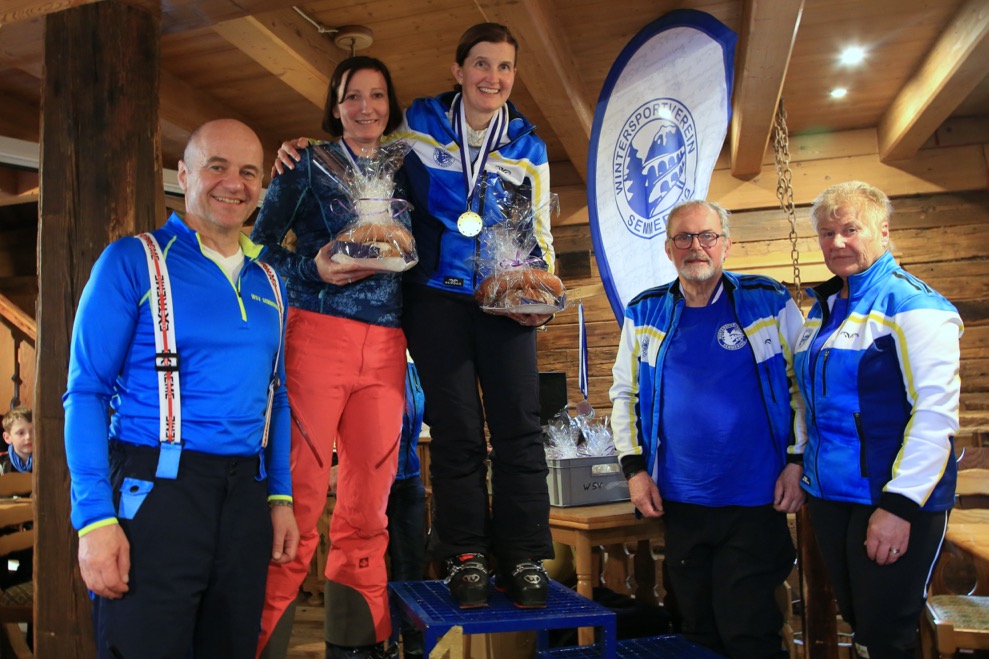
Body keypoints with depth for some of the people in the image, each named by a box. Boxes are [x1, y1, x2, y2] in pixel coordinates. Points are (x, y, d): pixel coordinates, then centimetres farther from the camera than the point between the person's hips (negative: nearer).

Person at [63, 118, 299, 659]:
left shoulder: (267, 283, 12)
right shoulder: (133, 262, -4)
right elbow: (86, 392, -8)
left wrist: (280, 495, 9)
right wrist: (95, 518, -15)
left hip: (244, 495, 5)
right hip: (155, 492, -5)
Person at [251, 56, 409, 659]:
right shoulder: (310, 164, 8)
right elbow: (259, 248, 3)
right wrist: (314, 270, -13)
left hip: (385, 347, 4)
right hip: (317, 333, -3)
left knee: (368, 503, 6)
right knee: (300, 495, -7)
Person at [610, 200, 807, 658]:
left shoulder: (769, 303, -3)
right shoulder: (644, 313, 4)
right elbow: (624, 394, 9)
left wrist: (797, 462, -4)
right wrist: (634, 467, 2)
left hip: (757, 501, -2)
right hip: (679, 501, 3)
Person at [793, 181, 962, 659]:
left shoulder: (913, 305, -12)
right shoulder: (823, 307, 10)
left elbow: (937, 412, -20)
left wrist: (899, 506, -22)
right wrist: (797, 466, 13)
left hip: (893, 499, -7)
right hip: (828, 495, 7)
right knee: (855, 619, 19)